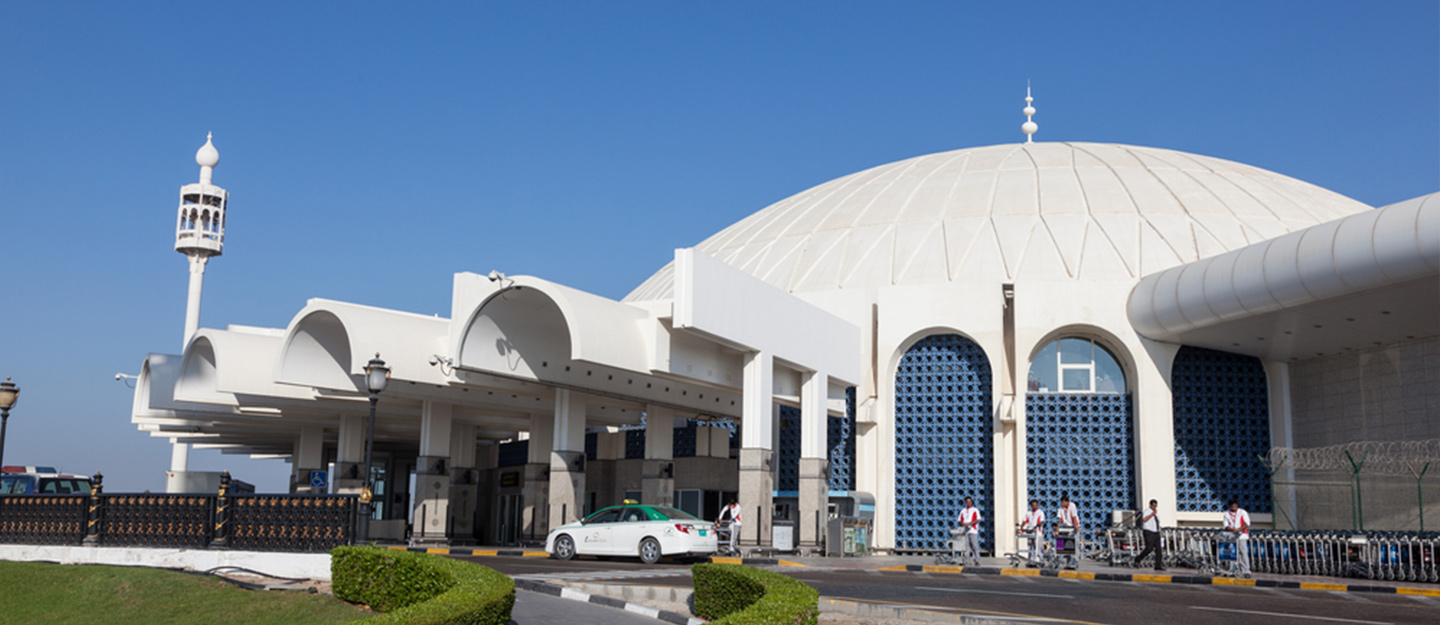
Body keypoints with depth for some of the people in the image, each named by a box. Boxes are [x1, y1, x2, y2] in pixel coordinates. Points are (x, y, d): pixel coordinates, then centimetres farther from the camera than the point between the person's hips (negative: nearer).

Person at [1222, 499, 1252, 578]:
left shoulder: (1243, 512, 5)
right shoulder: (1226, 514, 9)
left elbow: (1247, 524, -5)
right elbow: (1226, 526, 3)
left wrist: (1238, 529, -19)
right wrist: (1232, 529, -19)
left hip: (1242, 536, -2)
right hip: (1232, 537, 2)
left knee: (1244, 552, -13)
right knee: (1236, 554, 0)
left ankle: (1246, 571, -16)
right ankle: (1238, 571, 4)